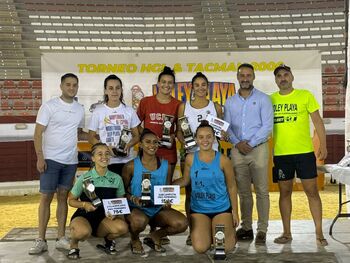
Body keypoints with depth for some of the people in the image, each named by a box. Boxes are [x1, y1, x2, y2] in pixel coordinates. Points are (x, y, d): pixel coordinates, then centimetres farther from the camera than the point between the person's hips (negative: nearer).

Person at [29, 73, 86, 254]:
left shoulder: (80, 109, 9)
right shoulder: (49, 106, -6)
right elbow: (38, 133, -8)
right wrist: (40, 157, -16)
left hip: (71, 161, 4)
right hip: (51, 159, -4)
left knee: (63, 197, 9)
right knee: (46, 197, -2)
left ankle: (61, 238, 14)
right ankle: (41, 240, 4)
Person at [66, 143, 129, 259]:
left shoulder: (116, 178, 1)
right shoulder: (84, 178, -7)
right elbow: (71, 200, 2)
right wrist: (84, 204, -18)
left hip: (104, 218, 3)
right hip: (83, 216, -3)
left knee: (122, 227, -30)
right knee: (84, 231, -39)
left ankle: (108, 240, 7)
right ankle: (74, 245, -1)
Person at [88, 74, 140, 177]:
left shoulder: (129, 110, 5)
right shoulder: (98, 111, 0)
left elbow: (136, 135, 10)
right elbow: (91, 137, 4)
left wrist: (129, 145, -12)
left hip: (127, 161, 1)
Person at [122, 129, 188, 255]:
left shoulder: (165, 166, 4)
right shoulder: (131, 166, -6)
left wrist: (168, 201, -8)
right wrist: (133, 199, -20)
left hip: (158, 209, 3)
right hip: (137, 208, -3)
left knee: (182, 223, -23)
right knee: (140, 220, -40)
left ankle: (155, 236, 9)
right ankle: (135, 239, 0)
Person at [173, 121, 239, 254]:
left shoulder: (223, 160, -7)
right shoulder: (190, 158, -3)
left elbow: (231, 187, 1)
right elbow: (185, 180, 9)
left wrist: (235, 212, 3)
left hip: (221, 209, -1)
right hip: (198, 209, 1)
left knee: (224, 248, -10)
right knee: (200, 248, -13)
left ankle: (230, 230, 27)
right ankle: (208, 232, 23)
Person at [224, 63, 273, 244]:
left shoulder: (263, 99, 1)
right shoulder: (230, 102, 12)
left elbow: (267, 126, -6)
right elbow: (226, 126, 8)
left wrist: (250, 143, -12)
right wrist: (238, 143, -8)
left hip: (258, 148, -3)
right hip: (238, 150, 3)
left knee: (261, 191, -4)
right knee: (243, 191, 8)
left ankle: (262, 230, 1)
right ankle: (246, 228, 16)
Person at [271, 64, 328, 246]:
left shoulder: (305, 95, 0)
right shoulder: (270, 100, 6)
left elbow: (317, 121, 1)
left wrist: (323, 146, -5)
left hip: (305, 152, -2)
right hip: (280, 154, 2)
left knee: (312, 191, 1)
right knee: (285, 192, 9)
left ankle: (319, 233, 9)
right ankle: (286, 233, 18)